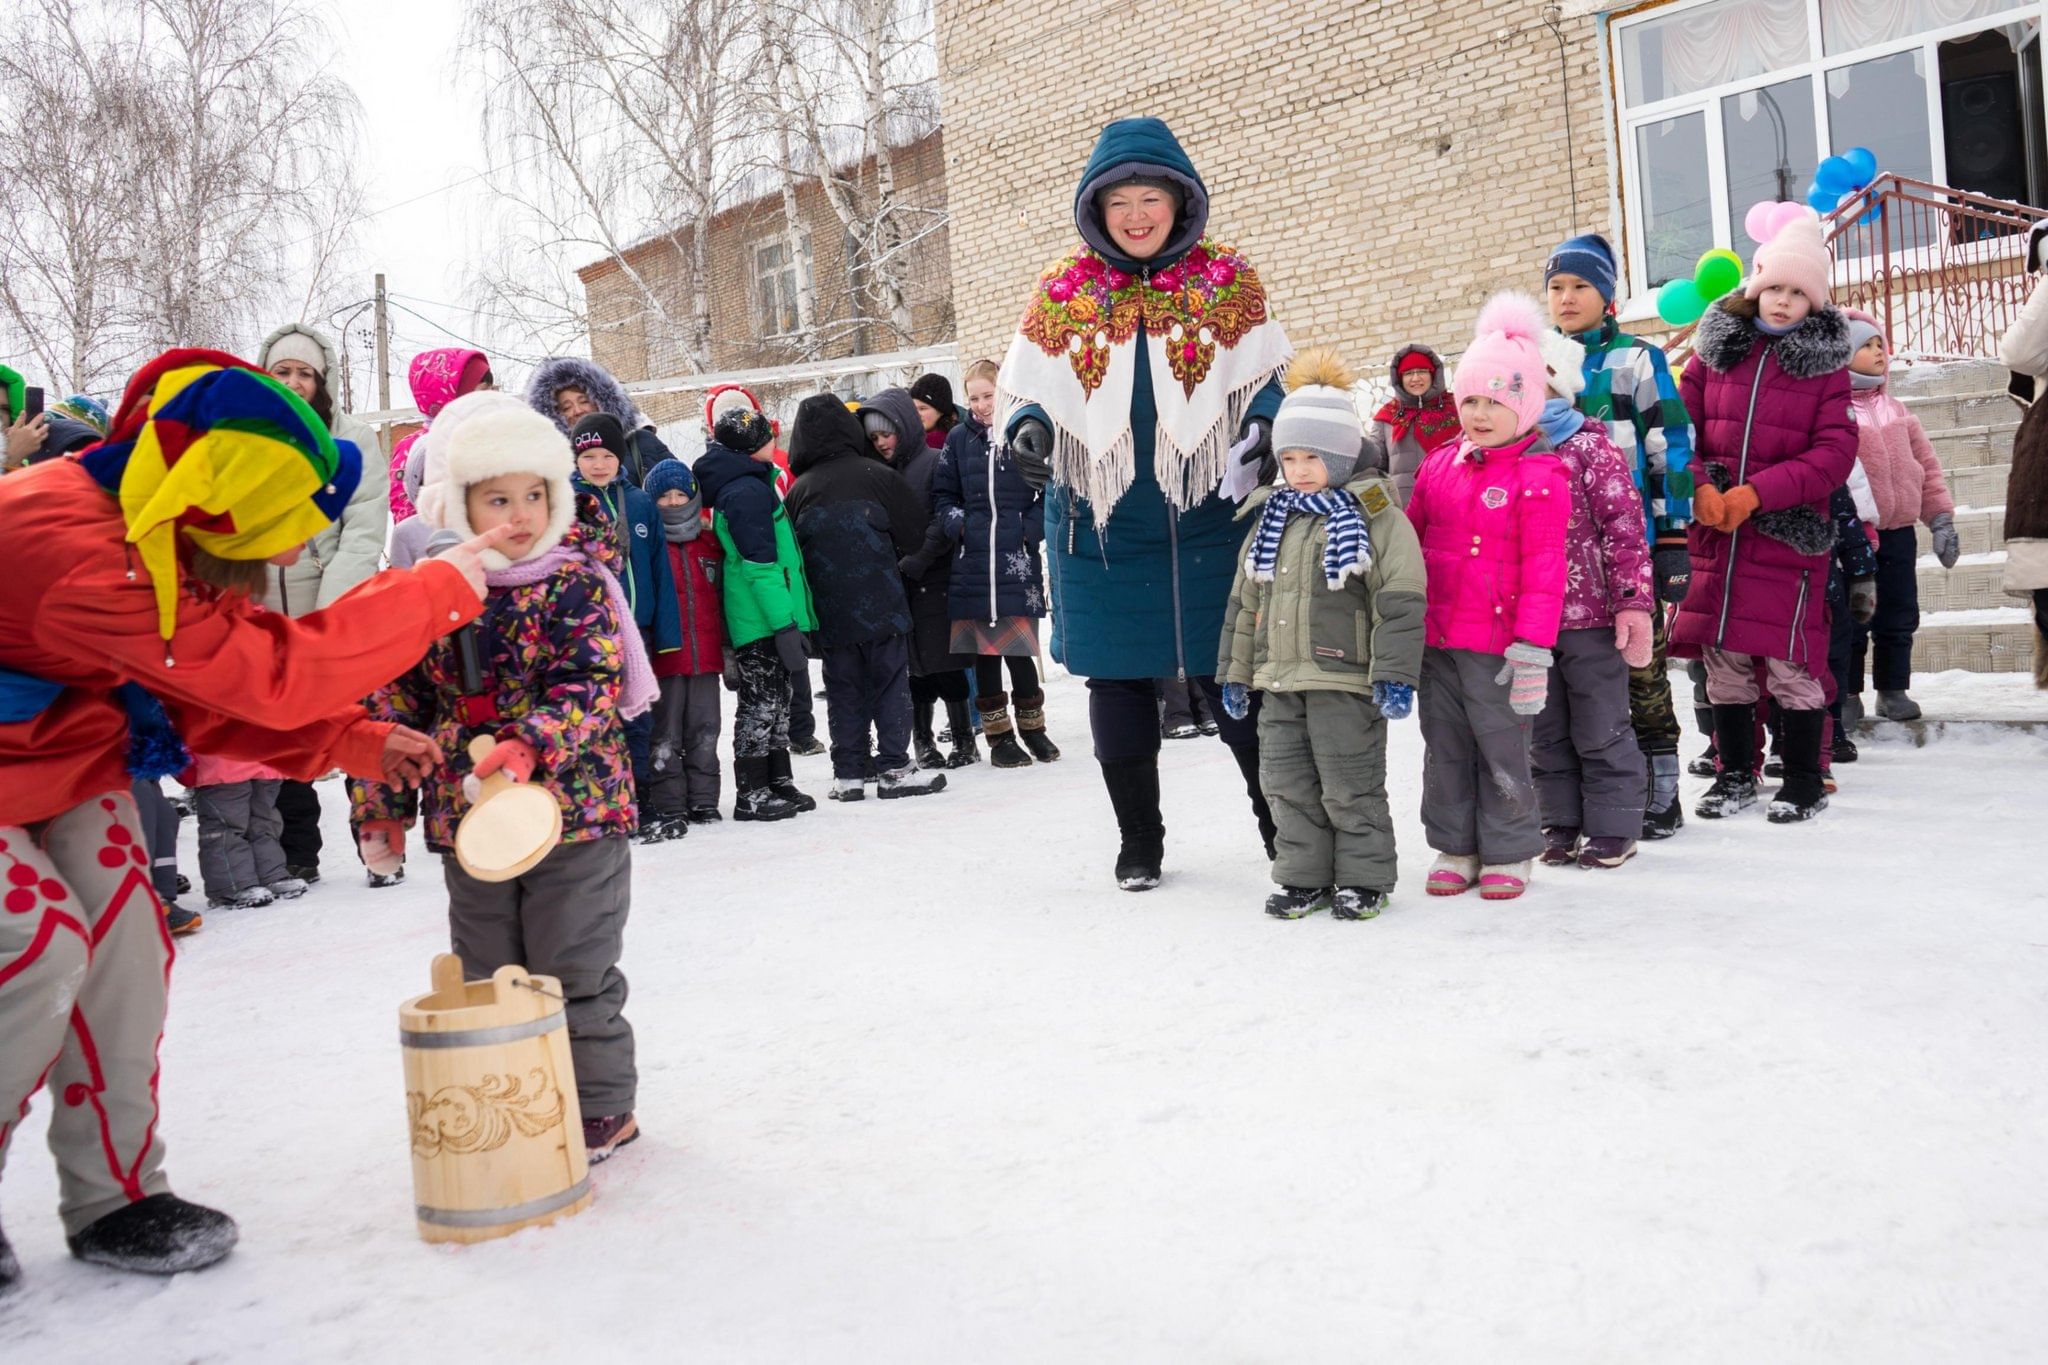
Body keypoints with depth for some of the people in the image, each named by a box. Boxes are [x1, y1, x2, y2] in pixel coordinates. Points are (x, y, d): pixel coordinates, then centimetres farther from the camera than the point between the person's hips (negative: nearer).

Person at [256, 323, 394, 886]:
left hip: (339, 616, -3)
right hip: (268, 618, 3)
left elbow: (365, 531, -7)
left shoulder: (353, 438, 0)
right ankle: (296, 854, 21)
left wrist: (329, 614, -16)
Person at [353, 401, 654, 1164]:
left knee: (576, 976, 5)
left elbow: (593, 688, -17)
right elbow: (396, 702, 8)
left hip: (576, 814, -4)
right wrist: (380, 807, 8)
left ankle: (600, 1107, 22)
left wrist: (528, 749, -32)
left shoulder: (575, 585, -8)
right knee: (486, 979, 15)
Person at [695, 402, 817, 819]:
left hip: (762, 619, 10)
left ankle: (777, 785, 23)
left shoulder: (737, 487, 18)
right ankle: (751, 794, 3)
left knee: (773, 703, 15)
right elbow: (759, 563, -22)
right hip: (762, 620, -10)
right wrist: (785, 625, -23)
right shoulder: (748, 490, -15)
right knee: (761, 705, -3)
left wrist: (788, 620, 22)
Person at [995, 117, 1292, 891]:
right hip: (1102, 525, 2)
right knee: (1117, 679, 10)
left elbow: (1272, 376, 7)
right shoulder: (1064, 291, 5)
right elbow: (1023, 388, 8)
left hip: (1208, 517, -2)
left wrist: (1264, 422, -14)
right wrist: (1027, 427, -14)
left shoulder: (1226, 281, 3)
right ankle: (1138, 842, 26)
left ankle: (1284, 828, 17)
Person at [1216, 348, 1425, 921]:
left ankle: (1363, 878, 17)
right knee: (1288, 785, 11)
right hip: (1280, 681, 6)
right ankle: (1303, 877, 23)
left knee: (1351, 787, 3)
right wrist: (1236, 672, 15)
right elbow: (1244, 603, 16)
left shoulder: (1376, 518, -7)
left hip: (1346, 681, -6)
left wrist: (1394, 675, -18)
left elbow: (1400, 602, -12)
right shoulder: (1271, 520, 12)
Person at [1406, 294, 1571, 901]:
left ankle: (1508, 853, 20)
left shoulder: (1538, 477, -9)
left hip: (1495, 643, -6)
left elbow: (1543, 569, -12)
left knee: (1501, 749, 4)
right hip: (1435, 640, 6)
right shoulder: (1438, 465, 9)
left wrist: (1532, 646, -16)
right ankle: (1455, 848, 27)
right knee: (1444, 746, 13)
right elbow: (1411, 542, 17)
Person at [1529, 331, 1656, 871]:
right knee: (1544, 733, 13)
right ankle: (1560, 822, 26)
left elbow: (1625, 529, -11)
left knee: (1601, 731, 5)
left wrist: (1632, 602, -15)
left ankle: (1612, 827, 17)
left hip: (1590, 617, -5)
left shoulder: (1591, 449, -8)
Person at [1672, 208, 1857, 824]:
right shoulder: (1716, 347, 7)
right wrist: (1700, 488, -13)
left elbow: (1835, 451, -6)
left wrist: (1756, 492, -17)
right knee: (1724, 662, 8)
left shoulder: (1825, 361, 1)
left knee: (1791, 663, -1)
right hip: (1715, 535, 3)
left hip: (1789, 536, -2)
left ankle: (1804, 783, 16)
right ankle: (1736, 774, 24)